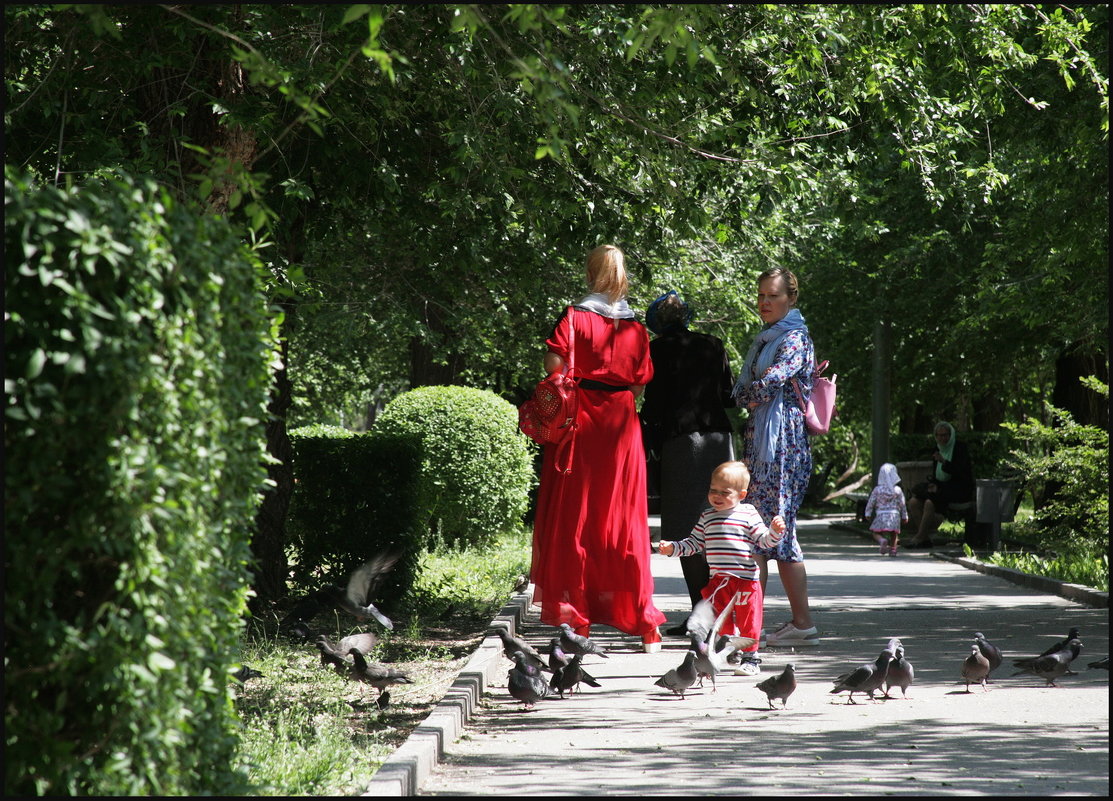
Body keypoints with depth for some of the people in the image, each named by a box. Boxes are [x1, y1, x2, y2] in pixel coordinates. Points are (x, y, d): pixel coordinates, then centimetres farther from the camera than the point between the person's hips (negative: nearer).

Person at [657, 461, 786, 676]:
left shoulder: (748, 513, 1)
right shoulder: (707, 516, 11)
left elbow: (763, 540, 1)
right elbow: (694, 543, 15)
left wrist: (775, 531, -18)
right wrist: (672, 548, 4)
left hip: (746, 578, -3)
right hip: (717, 580, 3)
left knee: (748, 620, 2)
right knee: (721, 621, 7)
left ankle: (750, 658, 14)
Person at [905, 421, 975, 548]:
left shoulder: (960, 448, -6)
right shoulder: (938, 449, 14)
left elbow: (962, 472, -17)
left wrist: (944, 461, -27)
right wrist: (933, 484, -4)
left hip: (959, 490, -7)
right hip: (941, 488, 7)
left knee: (929, 503, -33)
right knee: (913, 503, -18)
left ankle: (919, 538, -25)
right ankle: (925, 538, -20)